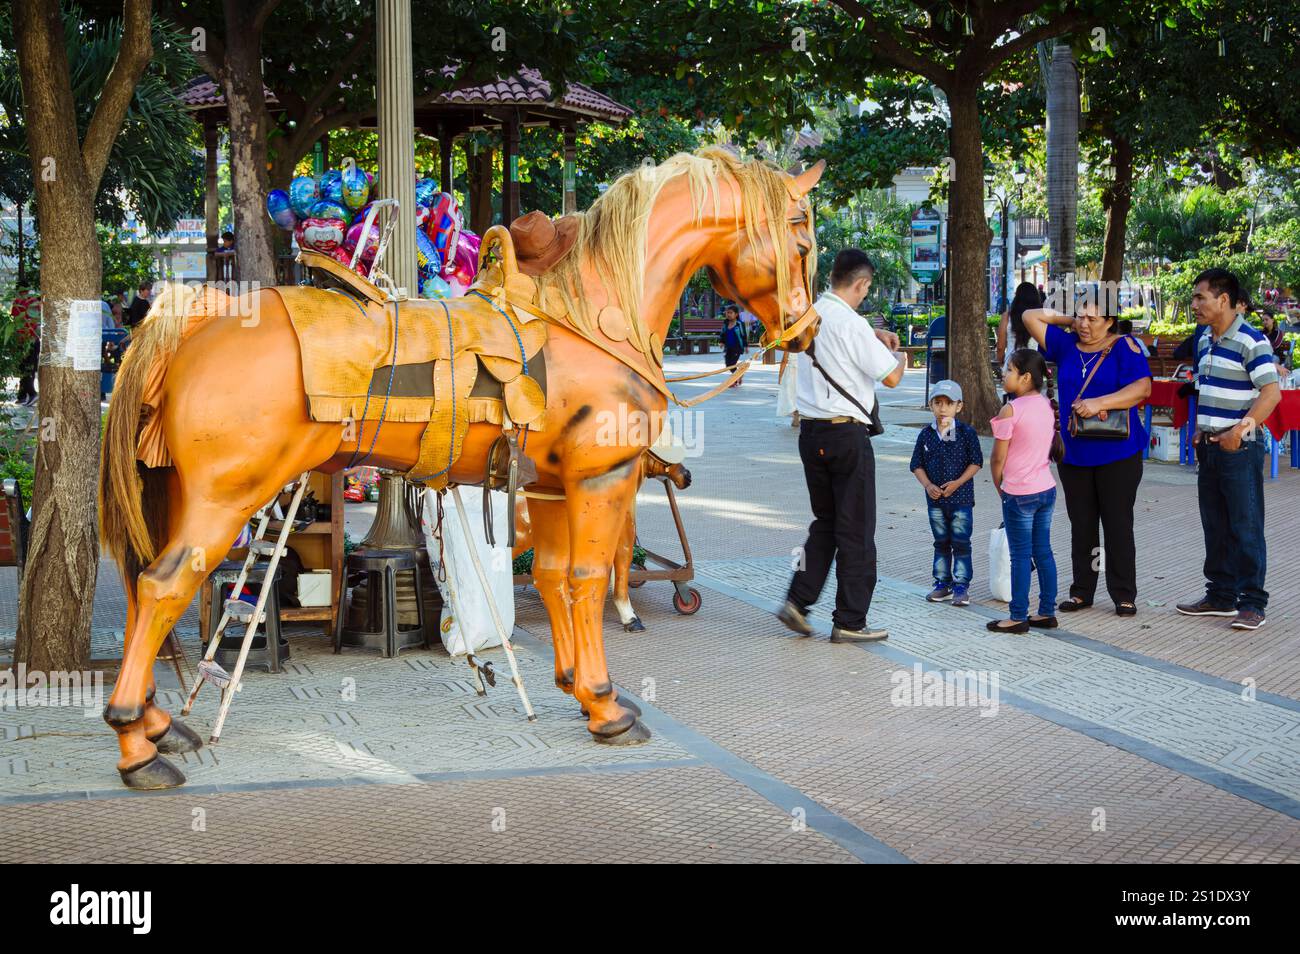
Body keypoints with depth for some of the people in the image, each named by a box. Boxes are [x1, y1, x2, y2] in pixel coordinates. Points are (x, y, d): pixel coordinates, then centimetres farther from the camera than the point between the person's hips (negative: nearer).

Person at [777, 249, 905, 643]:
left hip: (810, 431, 7)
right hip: (847, 434, -7)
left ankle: (798, 600, 10)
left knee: (825, 522, 19)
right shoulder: (852, 325, -17)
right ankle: (849, 622, 7)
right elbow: (891, 378, -14)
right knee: (855, 529, 2)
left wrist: (874, 335, 23)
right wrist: (900, 356, 7)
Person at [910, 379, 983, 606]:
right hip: (935, 499, 3)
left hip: (961, 497, -3)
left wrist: (957, 483, -17)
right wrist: (928, 485, -10)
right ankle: (942, 583, 22)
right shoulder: (926, 434, 1)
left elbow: (976, 462, -7)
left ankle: (961, 586, 6)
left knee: (961, 543, 0)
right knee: (941, 543, 13)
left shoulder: (966, 433, -8)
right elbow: (917, 465, 5)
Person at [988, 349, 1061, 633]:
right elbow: (1050, 447, 12)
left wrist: (999, 488, 5)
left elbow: (998, 459, -13)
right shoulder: (1047, 405, 5)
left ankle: (1018, 618, 6)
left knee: (1021, 556, 0)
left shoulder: (1010, 410, -17)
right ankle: (1046, 612, 18)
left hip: (1020, 494, -7)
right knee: (1043, 552, 12)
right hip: (1047, 489, 7)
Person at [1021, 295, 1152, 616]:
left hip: (1118, 454, -5)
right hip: (1074, 454, 5)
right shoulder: (1066, 345, 9)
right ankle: (1082, 591, 17)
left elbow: (1142, 387, -17)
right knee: (1081, 526, 10)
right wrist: (1069, 320, 7)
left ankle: (1124, 595, 7)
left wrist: (1099, 403, -24)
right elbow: (1030, 316, 13)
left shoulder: (1123, 347, -6)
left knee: (1118, 525, 1)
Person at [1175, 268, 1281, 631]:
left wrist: (1240, 430, -24)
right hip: (1210, 447, 9)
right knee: (1215, 526, 14)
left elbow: (1271, 392, -20)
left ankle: (1252, 602, 2)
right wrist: (1201, 431, 14)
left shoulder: (1250, 341, -14)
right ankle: (1221, 596, 23)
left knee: (1245, 526, -4)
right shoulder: (1205, 342, 13)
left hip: (1240, 448, -9)